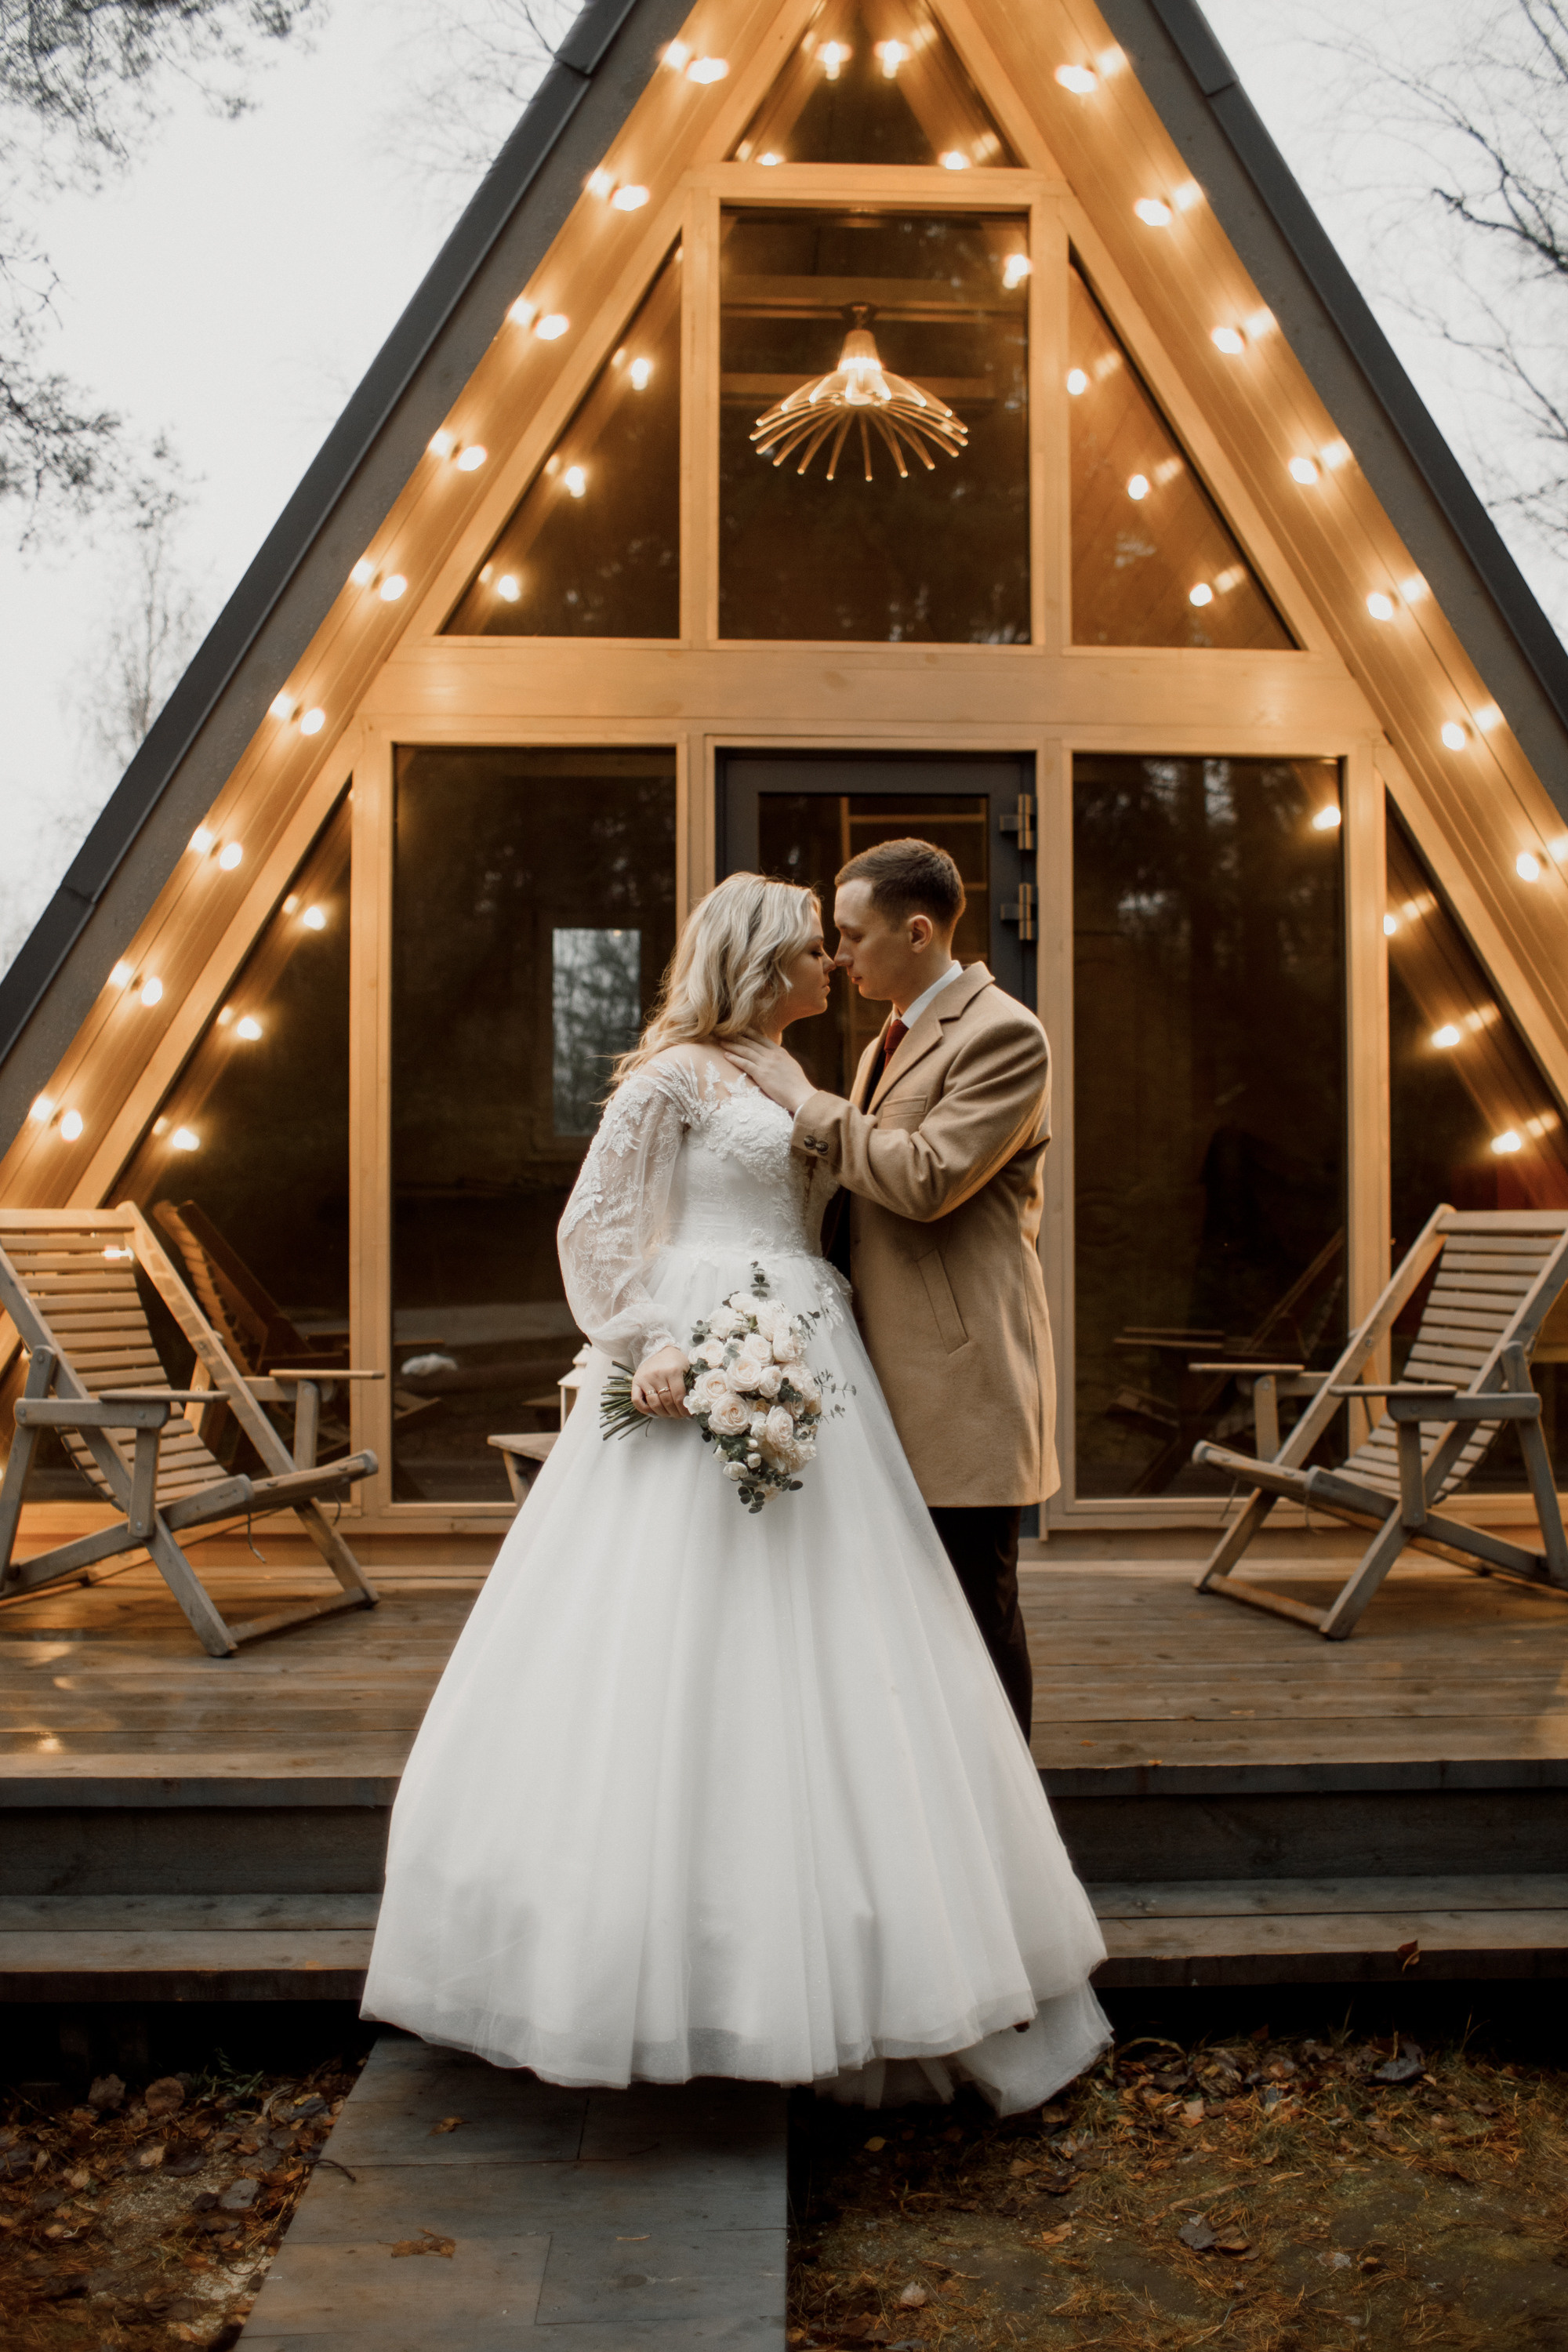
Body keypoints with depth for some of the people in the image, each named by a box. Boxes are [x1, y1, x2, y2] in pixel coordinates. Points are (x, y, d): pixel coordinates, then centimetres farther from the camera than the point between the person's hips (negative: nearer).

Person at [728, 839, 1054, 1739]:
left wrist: (802, 1100, -13)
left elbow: (926, 1179, -21)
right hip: (898, 1371, 9)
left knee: (977, 1612, -1)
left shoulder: (1004, 1034, -11)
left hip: (964, 1373, -9)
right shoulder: (888, 1044, 19)